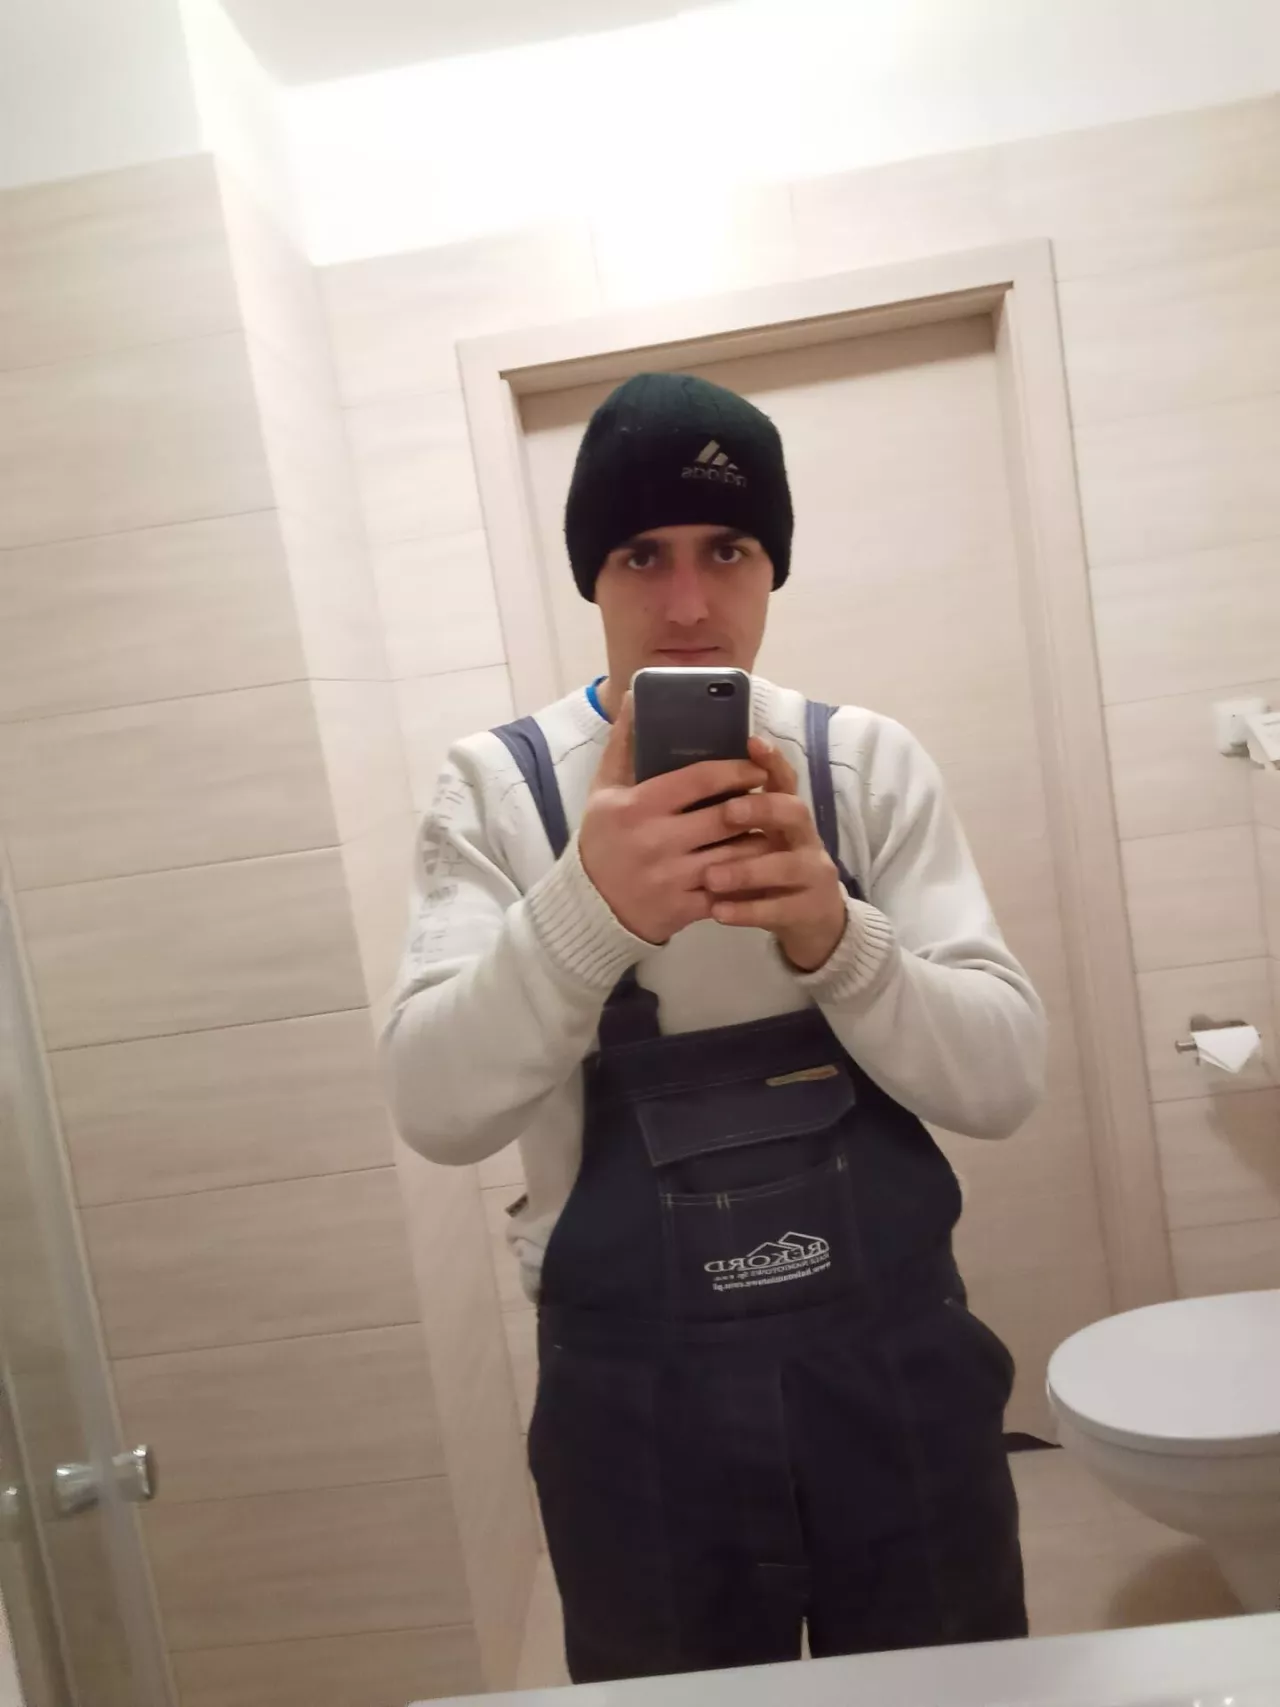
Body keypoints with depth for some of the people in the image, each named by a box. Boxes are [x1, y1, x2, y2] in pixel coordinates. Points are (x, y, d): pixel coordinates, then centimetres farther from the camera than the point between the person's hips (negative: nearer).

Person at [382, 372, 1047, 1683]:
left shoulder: (869, 761, -3)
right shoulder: (495, 787, -6)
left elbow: (1002, 1079, -10)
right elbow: (436, 1110, -17)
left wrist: (834, 932, -29)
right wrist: (588, 907, -34)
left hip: (893, 1359, 2)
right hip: (634, 1390, -1)